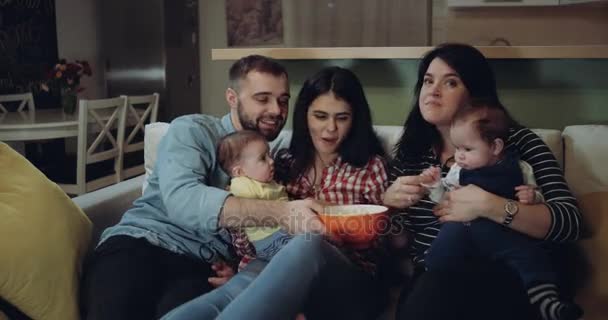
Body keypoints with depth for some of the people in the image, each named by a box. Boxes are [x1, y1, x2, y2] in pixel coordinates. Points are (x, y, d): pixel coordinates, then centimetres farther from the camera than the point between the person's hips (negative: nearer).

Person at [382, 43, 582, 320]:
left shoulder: (516, 140, 1)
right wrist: (389, 201, -7)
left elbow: (570, 222, -11)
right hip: (429, 283, 1)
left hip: (500, 280, -1)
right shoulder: (409, 152, 11)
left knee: (438, 286, -32)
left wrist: (486, 205, -22)